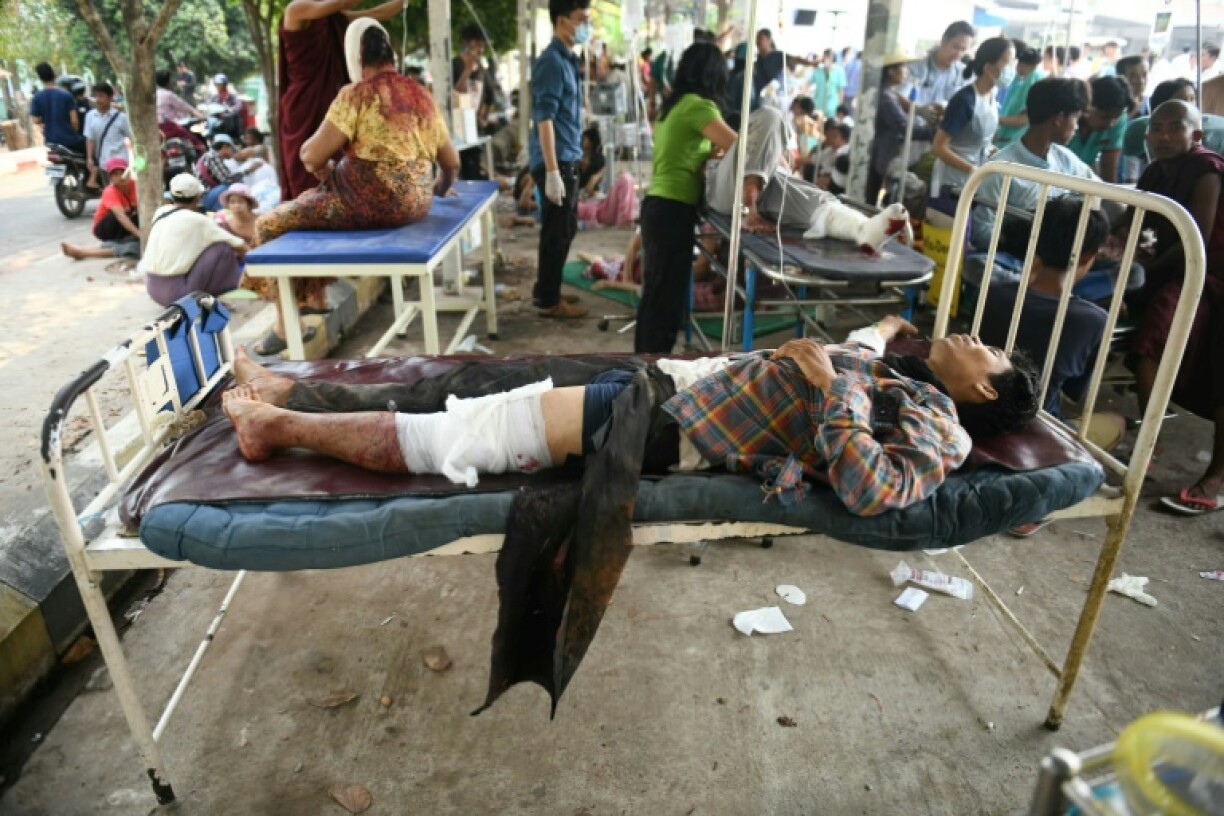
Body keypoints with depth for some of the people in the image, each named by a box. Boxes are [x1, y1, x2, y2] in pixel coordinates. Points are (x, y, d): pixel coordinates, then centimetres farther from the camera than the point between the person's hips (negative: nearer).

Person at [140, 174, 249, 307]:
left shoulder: (160, 212, 7)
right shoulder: (196, 220, -10)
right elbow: (241, 247, -4)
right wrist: (238, 256, 19)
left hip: (152, 288, 8)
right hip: (174, 290, -8)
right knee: (224, 247, -5)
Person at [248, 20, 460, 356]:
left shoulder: (357, 94, -11)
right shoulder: (420, 95, 10)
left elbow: (311, 156, -10)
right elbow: (452, 161, 16)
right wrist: (439, 188, 36)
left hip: (371, 204, -8)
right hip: (414, 204, 8)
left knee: (270, 224, 10)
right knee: (308, 202, 31)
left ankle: (287, 323, 13)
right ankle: (317, 300, 33)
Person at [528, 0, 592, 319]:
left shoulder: (567, 59, 15)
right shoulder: (551, 61, -14)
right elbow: (544, 119, -20)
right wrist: (552, 171, -25)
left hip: (568, 159, 9)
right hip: (557, 162, -9)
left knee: (563, 230, 16)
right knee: (557, 233, -2)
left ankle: (547, 290, 27)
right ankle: (548, 300, 9)